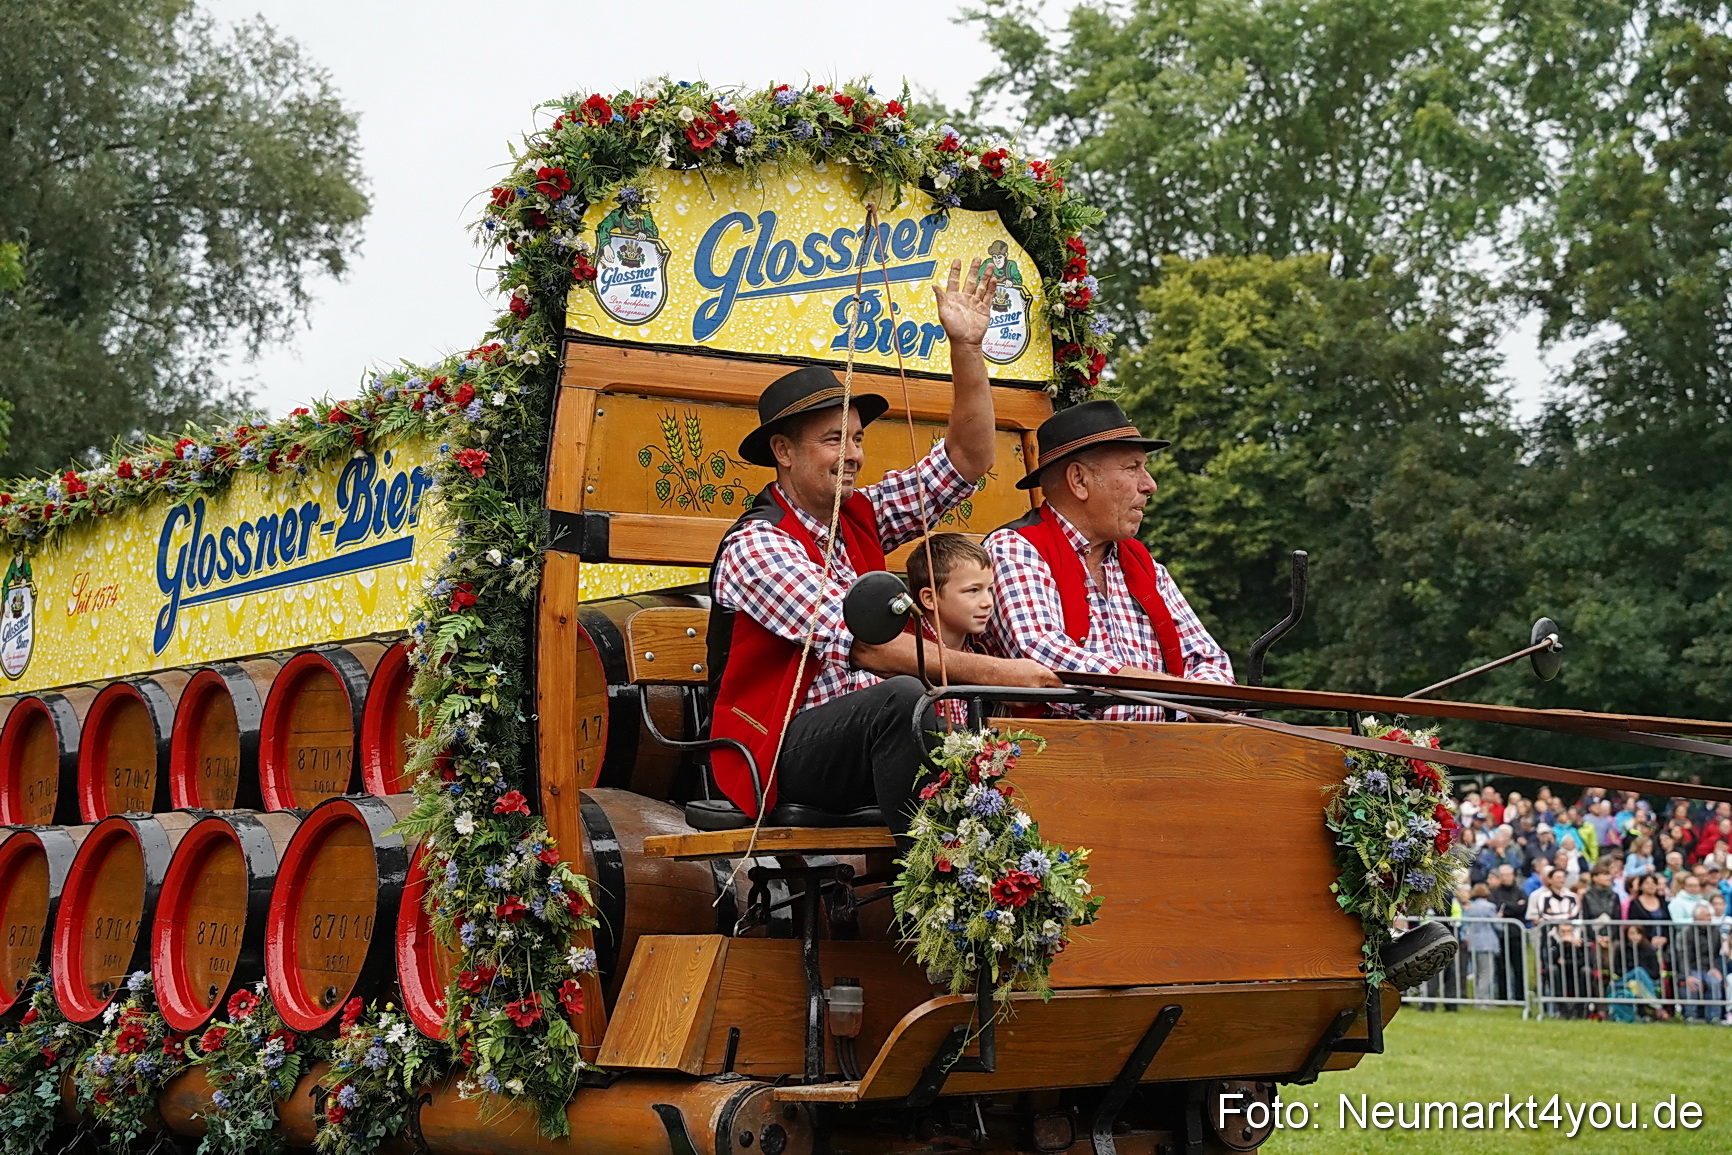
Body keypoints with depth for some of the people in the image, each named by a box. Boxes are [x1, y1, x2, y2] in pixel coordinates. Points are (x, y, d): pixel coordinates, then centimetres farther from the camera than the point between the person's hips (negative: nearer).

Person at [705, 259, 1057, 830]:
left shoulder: (862, 515, 13)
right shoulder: (755, 545, -9)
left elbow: (965, 461, 15)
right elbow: (858, 643, -22)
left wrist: (966, 348, 2)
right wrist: (992, 670, -27)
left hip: (863, 743, 7)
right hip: (781, 752, -7)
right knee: (904, 696, -35)